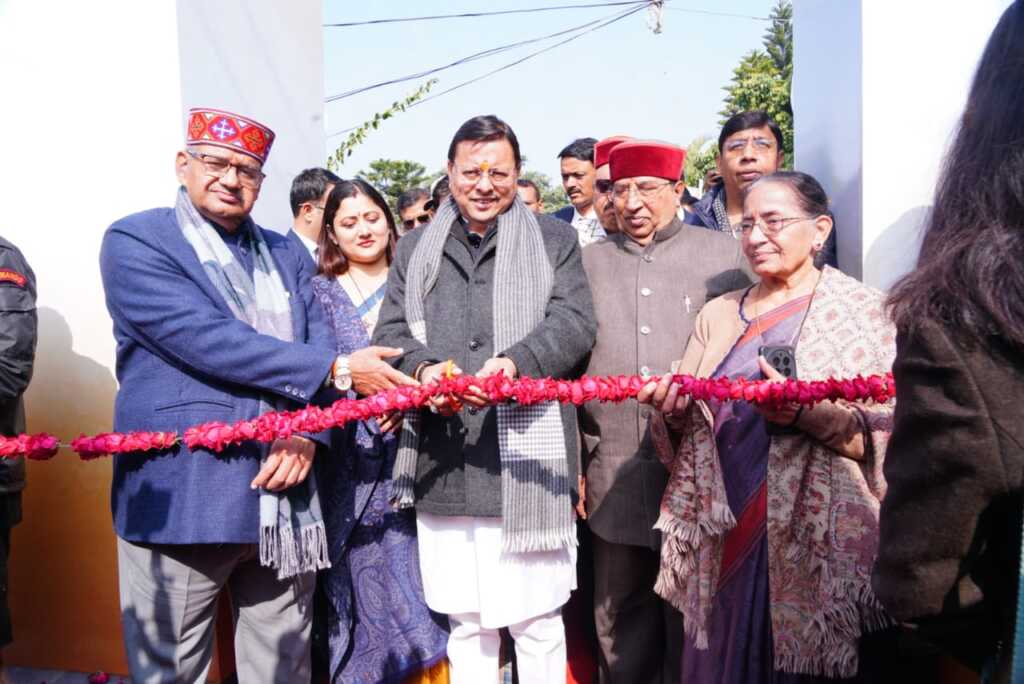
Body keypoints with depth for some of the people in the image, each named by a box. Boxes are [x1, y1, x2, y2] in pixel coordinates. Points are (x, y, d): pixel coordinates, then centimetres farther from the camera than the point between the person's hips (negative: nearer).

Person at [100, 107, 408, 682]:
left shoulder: (287, 254, 16)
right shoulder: (134, 242, -2)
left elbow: (318, 343, 6)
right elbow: (206, 339, -16)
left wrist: (307, 430, -13)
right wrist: (337, 370, -16)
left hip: (284, 499, 5)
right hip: (180, 499, -4)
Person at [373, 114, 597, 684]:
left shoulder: (554, 240, 8)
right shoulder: (415, 251, 16)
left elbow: (574, 321, -3)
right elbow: (391, 332, 10)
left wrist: (517, 362, -22)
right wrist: (423, 368, -13)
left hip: (527, 462, -2)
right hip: (443, 465, 3)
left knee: (537, 620, 7)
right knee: (466, 621, 15)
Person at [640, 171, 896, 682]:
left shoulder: (861, 310, -3)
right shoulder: (717, 315, 10)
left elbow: (884, 441, -10)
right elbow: (686, 437, 12)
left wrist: (807, 413, -25)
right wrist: (673, 412, -10)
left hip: (821, 549, -4)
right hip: (724, 544, 4)